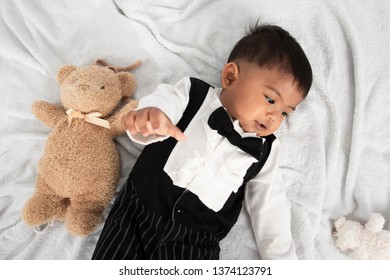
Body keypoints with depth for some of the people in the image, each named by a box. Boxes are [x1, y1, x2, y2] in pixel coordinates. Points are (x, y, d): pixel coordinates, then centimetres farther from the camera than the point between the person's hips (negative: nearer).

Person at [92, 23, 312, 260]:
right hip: (138, 210, 0)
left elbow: (270, 206, 9)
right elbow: (166, 100, -18)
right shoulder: (193, 94, 0)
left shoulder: (264, 152, 6)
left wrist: (281, 258, 6)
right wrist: (152, 115, -43)